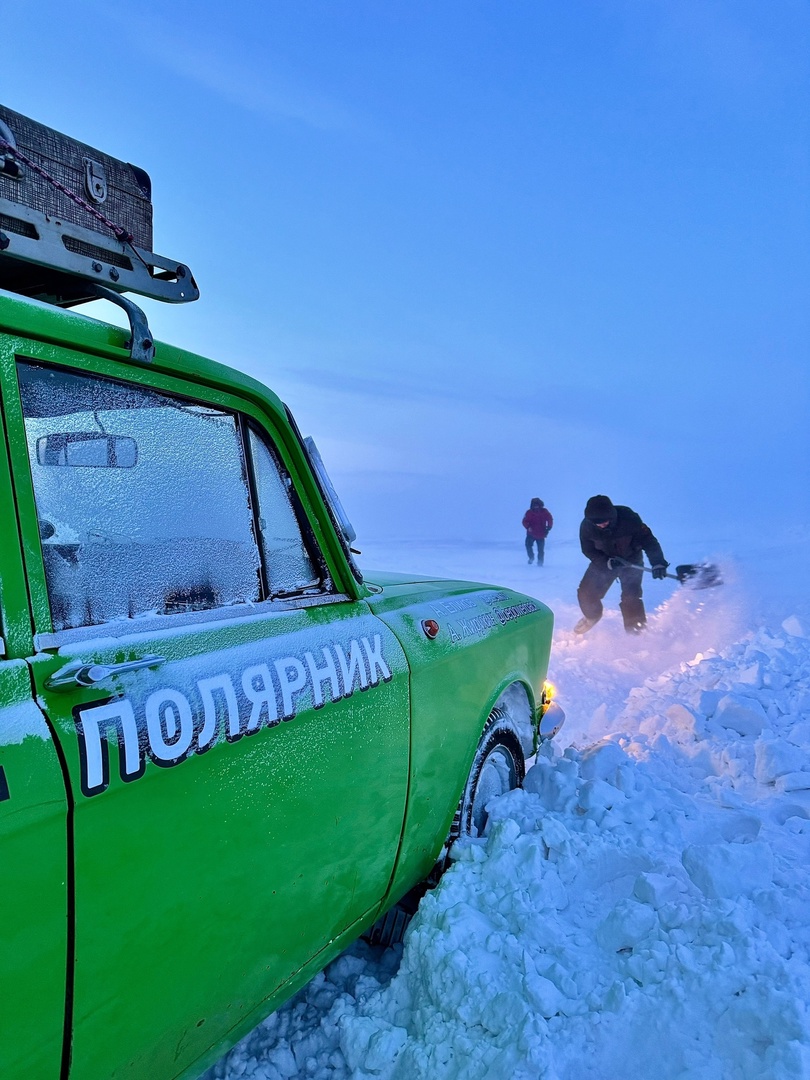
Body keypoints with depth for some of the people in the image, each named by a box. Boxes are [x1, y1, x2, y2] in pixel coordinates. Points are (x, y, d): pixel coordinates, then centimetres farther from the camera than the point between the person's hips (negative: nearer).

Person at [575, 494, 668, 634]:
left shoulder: (628, 518, -31)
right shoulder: (587, 526, -23)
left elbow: (648, 539, -26)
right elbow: (588, 550, -12)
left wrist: (658, 562, -39)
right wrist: (606, 562, -28)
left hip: (631, 560, -2)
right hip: (604, 561, 3)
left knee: (631, 597, -20)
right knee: (585, 593, -1)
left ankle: (636, 631, -5)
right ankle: (592, 616, 31)